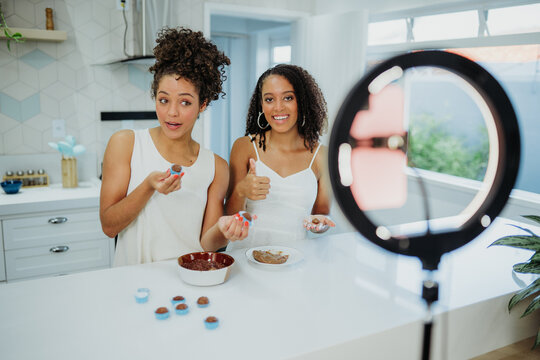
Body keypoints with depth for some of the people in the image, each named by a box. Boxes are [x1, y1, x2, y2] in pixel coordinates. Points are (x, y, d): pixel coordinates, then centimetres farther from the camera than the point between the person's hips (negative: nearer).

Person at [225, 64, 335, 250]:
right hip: (245, 252, -1)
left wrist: (320, 222, -7)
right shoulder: (244, 146, 2)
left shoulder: (320, 155, 4)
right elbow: (230, 218, 1)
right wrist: (240, 192, -18)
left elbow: (323, 212, 15)